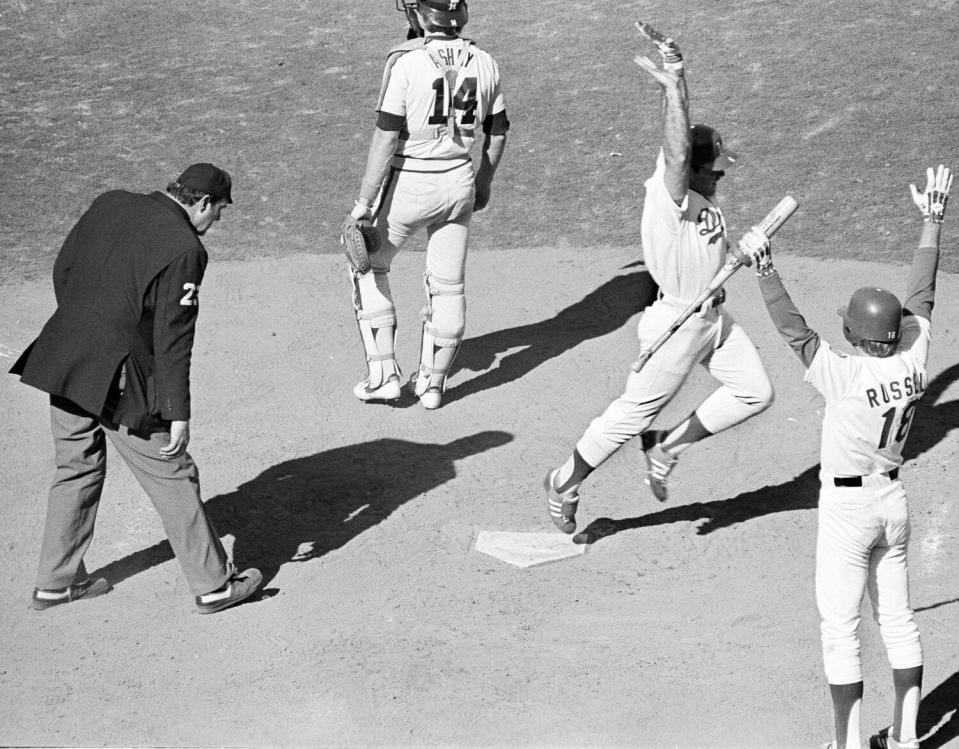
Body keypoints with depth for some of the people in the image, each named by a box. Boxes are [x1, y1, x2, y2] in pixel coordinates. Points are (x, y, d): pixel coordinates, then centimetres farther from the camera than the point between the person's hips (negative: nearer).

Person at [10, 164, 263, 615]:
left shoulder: (109, 205, 5)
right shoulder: (184, 250, -16)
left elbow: (62, 270, 13)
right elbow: (173, 340, -17)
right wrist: (178, 414, -11)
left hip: (62, 361, 7)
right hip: (117, 382, -7)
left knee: (76, 469, 21)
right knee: (173, 478, 6)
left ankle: (55, 581, 29)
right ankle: (213, 585, 15)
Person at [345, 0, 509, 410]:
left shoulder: (406, 63, -20)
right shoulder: (483, 64, -3)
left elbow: (386, 138, -19)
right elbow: (497, 133, 8)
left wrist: (364, 202, -13)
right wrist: (483, 182, 24)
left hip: (409, 185, -4)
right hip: (459, 183, 4)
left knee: (369, 267, 16)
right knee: (448, 286, 15)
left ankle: (384, 374, 14)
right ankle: (432, 382, 26)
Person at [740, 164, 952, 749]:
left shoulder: (846, 376, -24)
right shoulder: (914, 361, -8)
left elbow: (795, 330, -29)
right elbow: (923, 295, 3)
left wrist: (765, 268, -32)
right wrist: (933, 220, 12)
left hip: (848, 505, -7)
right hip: (894, 500, 7)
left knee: (841, 629, 0)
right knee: (898, 618, 16)